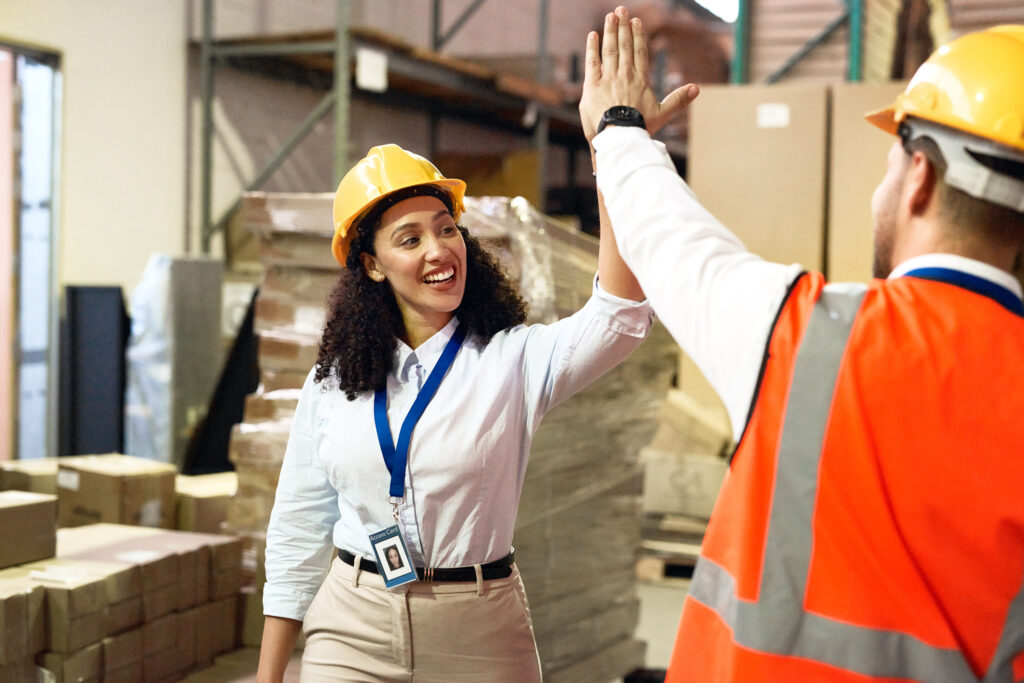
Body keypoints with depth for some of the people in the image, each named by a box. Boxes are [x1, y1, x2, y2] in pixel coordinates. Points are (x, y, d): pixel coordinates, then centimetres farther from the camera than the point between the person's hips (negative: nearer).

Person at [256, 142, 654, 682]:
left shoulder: (512, 360, -6)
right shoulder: (333, 380, 3)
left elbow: (617, 317, -25)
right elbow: (298, 533, 8)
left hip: (478, 636, -1)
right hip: (352, 634, 2)